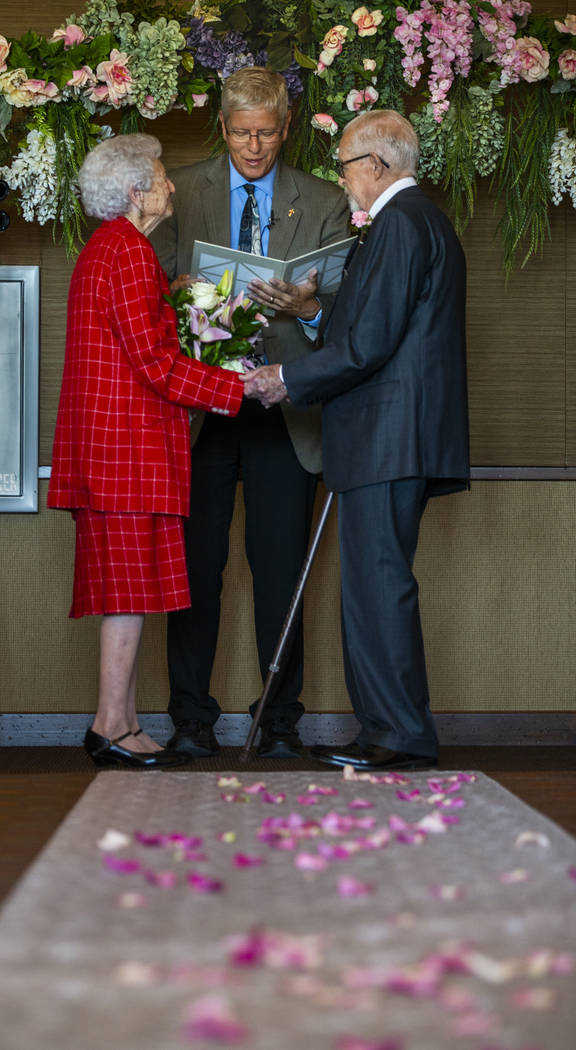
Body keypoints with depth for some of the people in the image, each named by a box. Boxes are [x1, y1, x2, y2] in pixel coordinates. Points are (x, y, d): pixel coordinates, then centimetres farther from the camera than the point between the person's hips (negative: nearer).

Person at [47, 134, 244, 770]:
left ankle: (121, 723, 13)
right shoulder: (128, 249, -12)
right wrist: (241, 388, -13)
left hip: (107, 438, 10)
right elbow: (153, 361, -17)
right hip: (129, 437, -10)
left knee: (125, 584, 10)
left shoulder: (103, 248, 20)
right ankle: (112, 726, -4)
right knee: (132, 583, -7)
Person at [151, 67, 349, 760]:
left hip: (283, 410, 0)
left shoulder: (324, 204, 8)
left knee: (280, 567, 1)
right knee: (196, 562, 1)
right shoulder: (182, 191, 9)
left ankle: (281, 721, 11)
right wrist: (181, 294, -13)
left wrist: (308, 308, -20)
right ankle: (191, 717, 11)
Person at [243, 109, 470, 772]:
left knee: (378, 585, -8)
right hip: (397, 440, 11)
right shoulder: (426, 221, 22)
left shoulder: (398, 223, -11)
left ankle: (402, 740, -5)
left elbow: (368, 344, -18)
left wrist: (288, 380, -9)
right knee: (374, 586, 12)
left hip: (387, 439, -11)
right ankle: (389, 732, 16)